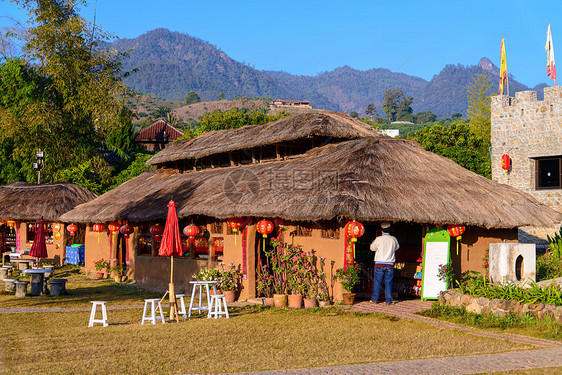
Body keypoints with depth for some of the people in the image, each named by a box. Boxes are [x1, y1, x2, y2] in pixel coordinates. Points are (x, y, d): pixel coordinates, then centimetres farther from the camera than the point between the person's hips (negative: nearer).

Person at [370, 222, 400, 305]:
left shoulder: (378, 239, -9)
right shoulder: (393, 239, -2)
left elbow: (372, 248, 6)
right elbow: (397, 247, 18)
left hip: (379, 264, -2)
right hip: (390, 264, 2)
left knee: (377, 282, 7)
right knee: (388, 283, 7)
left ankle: (375, 299, 11)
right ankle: (388, 300, 7)